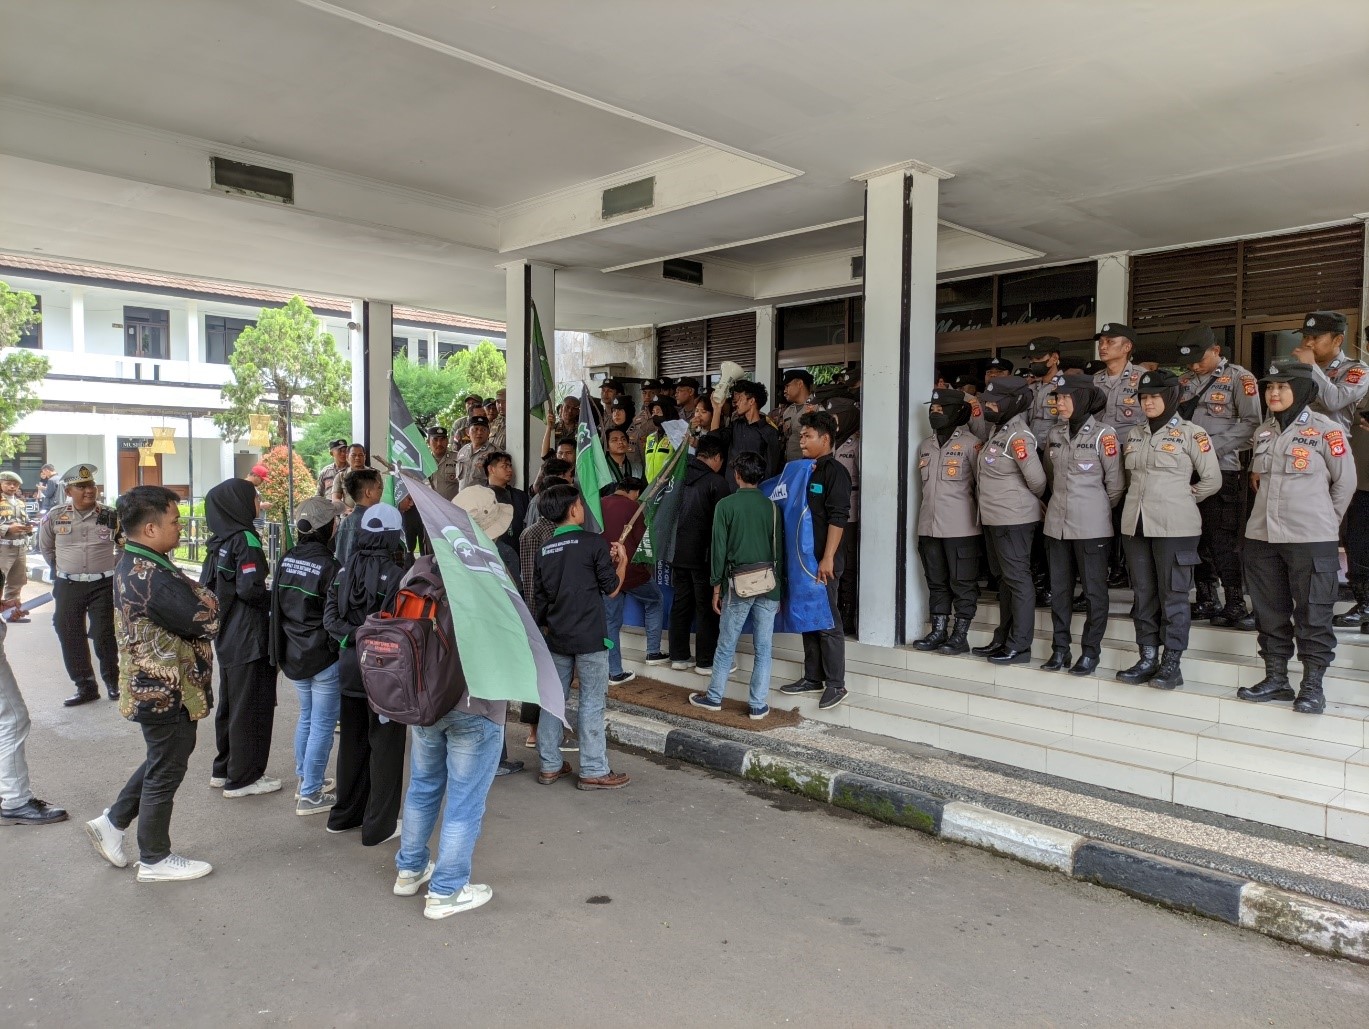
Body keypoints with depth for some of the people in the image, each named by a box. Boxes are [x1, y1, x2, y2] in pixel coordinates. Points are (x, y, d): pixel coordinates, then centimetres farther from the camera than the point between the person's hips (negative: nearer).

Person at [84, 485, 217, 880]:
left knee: (161, 760, 27)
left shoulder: (133, 566, 5)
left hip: (152, 686, 10)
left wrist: (192, 595, -6)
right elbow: (207, 621, -24)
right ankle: (155, 860, 22)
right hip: (167, 692, -10)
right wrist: (204, 594, -7)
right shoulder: (153, 579, -28)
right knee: (166, 772, 7)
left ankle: (112, 822, 35)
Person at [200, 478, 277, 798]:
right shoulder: (246, 540, -17)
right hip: (249, 638, -9)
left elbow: (207, 584, 12)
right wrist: (277, 598, -7)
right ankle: (243, 778, 9)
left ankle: (224, 769, 29)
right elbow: (250, 589, -24)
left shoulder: (219, 541, 8)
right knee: (250, 706, 1)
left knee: (229, 702, 18)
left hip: (226, 636, 9)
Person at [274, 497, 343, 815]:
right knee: (322, 724, 4)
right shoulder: (330, 566, -20)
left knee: (306, 716, 22)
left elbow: (278, 604, 9)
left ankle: (304, 779, 34)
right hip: (324, 657, -7)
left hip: (292, 654, 7)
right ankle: (310, 795, 10)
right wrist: (337, 647, -1)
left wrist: (283, 644, 19)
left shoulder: (286, 559, 0)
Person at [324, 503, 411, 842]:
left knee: (351, 740, 18)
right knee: (385, 745, 5)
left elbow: (330, 617, -3)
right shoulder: (397, 575, -17)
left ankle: (345, 814, 30)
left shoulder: (346, 569, 1)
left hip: (350, 665, 6)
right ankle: (379, 825, 11)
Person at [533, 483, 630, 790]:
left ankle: (549, 765, 19)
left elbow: (540, 598, 13)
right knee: (592, 703, 1)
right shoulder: (595, 543, -10)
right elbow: (611, 589, -6)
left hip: (556, 637, 6)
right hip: (589, 637, -6)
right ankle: (594, 771, 6)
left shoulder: (545, 550, 8)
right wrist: (622, 560, 10)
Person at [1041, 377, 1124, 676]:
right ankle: (1060, 648, 18)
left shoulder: (1103, 434, -7)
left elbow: (1115, 482, -4)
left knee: (1094, 590, 2)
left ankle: (1090, 651, 11)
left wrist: (1098, 509, 5)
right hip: (1057, 524, 6)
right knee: (1058, 588, 9)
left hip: (1090, 526, -5)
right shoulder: (1055, 435, 9)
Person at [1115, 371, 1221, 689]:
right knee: (1143, 593, 9)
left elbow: (1212, 479, -2)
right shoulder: (1134, 434, 12)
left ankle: (1172, 663, 6)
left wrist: (1184, 498, 3)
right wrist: (1144, 498, 11)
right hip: (1135, 524, 6)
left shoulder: (1191, 433, -3)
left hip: (1174, 527, -5)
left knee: (1173, 595, -1)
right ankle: (1147, 658, 16)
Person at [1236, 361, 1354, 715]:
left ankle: (1312, 686, 10)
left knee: (1313, 614, 1)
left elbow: (1345, 481, 1)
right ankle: (1276, 679, 22)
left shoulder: (1326, 429, -5)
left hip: (1311, 540, -6)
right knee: (1270, 612, 11)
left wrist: (1323, 522, 6)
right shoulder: (1264, 432, 11)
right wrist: (1274, 513, 14)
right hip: (1262, 537, 6)